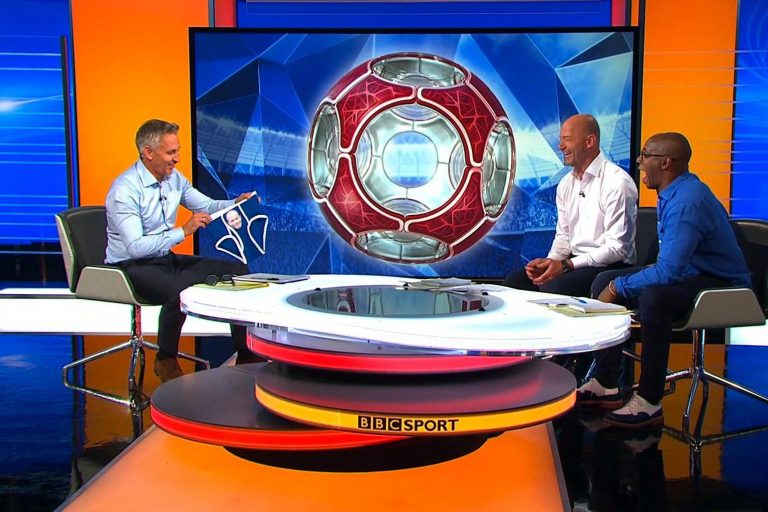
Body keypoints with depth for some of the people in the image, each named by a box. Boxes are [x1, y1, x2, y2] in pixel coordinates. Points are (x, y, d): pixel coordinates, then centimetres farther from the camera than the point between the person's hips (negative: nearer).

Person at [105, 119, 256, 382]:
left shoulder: (174, 177, 3)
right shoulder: (124, 190, -20)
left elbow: (207, 205, 15)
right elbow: (135, 247, -27)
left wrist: (236, 202, -5)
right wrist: (183, 231, -30)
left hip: (168, 259, 8)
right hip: (132, 267, -8)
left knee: (238, 271, -2)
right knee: (179, 290, -38)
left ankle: (244, 354, 7)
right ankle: (166, 361, -11)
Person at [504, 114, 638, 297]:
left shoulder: (616, 182, -13)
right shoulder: (566, 184, 11)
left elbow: (617, 247, -18)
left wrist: (566, 266, -20)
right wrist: (550, 261, -5)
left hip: (609, 267, -7)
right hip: (573, 262, 7)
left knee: (551, 288, -31)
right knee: (513, 280, -10)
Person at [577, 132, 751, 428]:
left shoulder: (687, 201, -25)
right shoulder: (674, 192, 8)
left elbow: (668, 271, -32)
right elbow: (669, 264, 18)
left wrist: (619, 287, -19)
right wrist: (615, 284, 8)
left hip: (721, 286, -10)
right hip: (688, 273, 10)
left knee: (653, 297, -38)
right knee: (604, 281, 2)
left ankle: (649, 403, -24)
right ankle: (606, 385, 2)